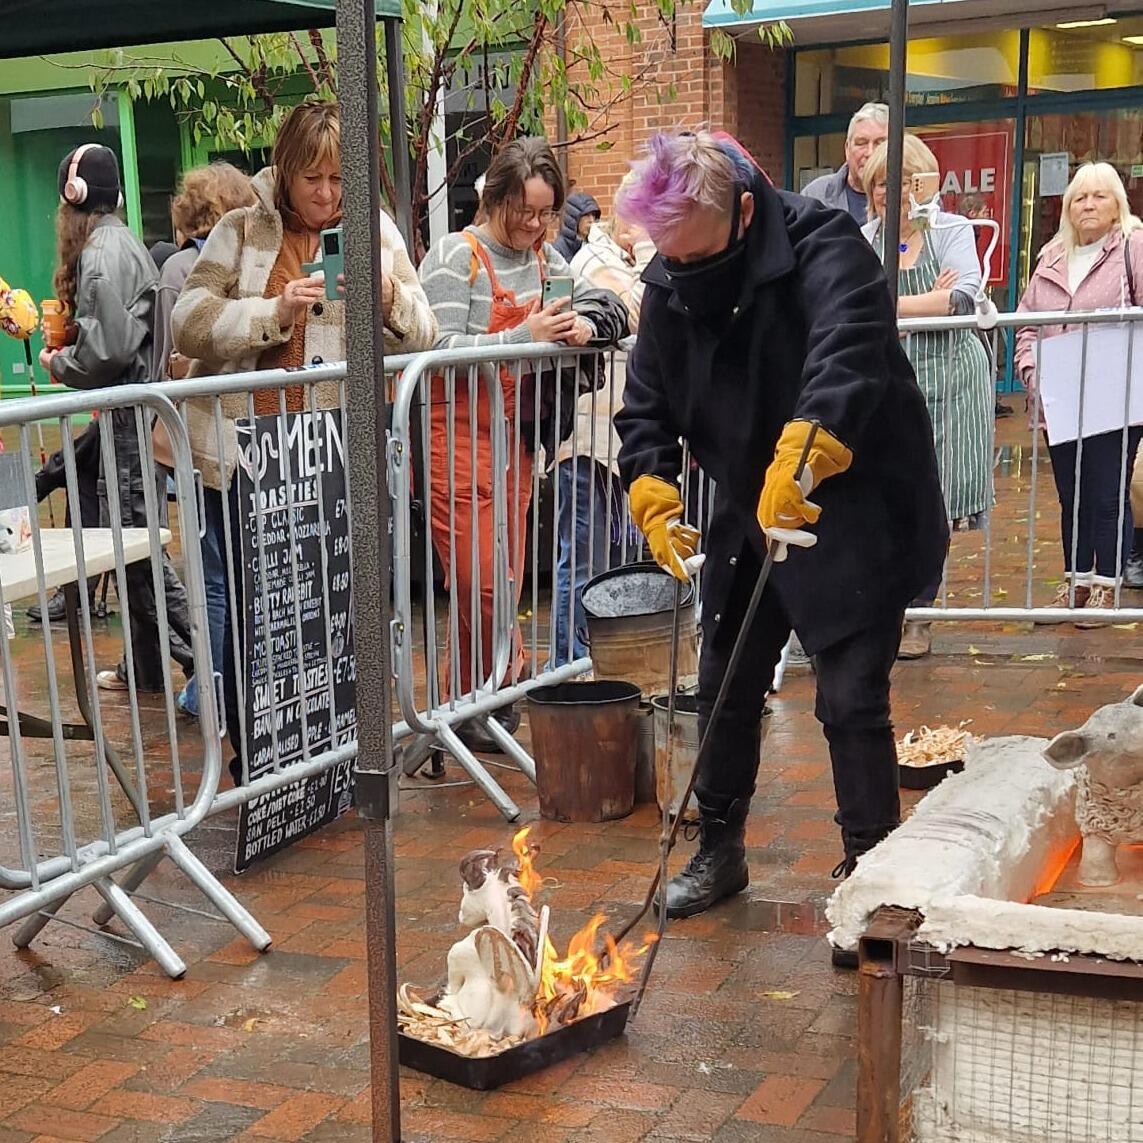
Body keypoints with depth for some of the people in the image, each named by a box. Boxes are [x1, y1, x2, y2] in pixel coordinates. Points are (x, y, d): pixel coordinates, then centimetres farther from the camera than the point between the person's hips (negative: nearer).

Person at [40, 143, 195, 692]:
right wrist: (64, 342, 13)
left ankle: (202, 661, -2)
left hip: (130, 414, -10)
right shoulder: (124, 241, 16)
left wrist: (57, 363, -4)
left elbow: (108, 348, -20)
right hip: (135, 406, 10)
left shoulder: (102, 250, -14)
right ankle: (144, 666, 19)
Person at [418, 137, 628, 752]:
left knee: (504, 578, 9)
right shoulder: (456, 257, -9)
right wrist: (524, 336, -25)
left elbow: (609, 306, 17)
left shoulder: (544, 258, 11)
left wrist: (586, 323, -7)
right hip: (458, 434, -7)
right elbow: (440, 347, -18)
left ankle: (471, 701, 21)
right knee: (480, 579, -9)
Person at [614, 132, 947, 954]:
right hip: (747, 521, 7)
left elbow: (848, 353, -42)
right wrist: (654, 492, -12)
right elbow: (646, 404, 5)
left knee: (852, 701, -6)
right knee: (725, 690, 14)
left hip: (856, 522, -6)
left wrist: (800, 456, -57)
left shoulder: (823, 247, -23)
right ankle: (721, 851, 33)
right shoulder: (670, 285, -3)